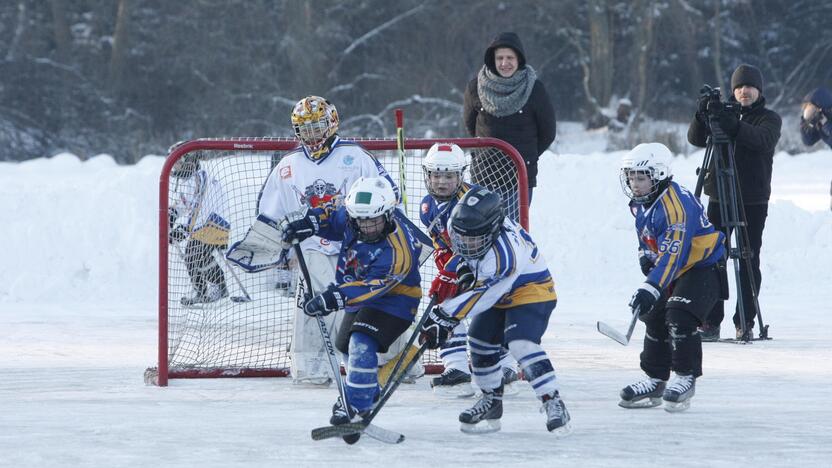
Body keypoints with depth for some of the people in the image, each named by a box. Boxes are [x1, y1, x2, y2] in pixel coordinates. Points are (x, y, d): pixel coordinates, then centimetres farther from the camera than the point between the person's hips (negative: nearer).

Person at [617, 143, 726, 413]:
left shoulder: (676, 204, -29)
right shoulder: (639, 205, 1)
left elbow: (672, 254, -36)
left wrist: (651, 288, -42)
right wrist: (645, 257, 2)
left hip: (703, 267, -10)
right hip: (673, 270, 10)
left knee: (679, 316, -24)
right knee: (655, 318, 8)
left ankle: (686, 377, -11)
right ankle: (655, 380, 20)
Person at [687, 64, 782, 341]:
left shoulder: (769, 119, 4)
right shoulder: (722, 114, 13)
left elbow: (764, 140, -18)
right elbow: (696, 139, 0)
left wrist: (735, 127, -33)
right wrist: (701, 117, -20)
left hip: (754, 201, -2)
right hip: (719, 198, 2)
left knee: (749, 262, -2)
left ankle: (746, 323, 4)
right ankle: (710, 322, 1)